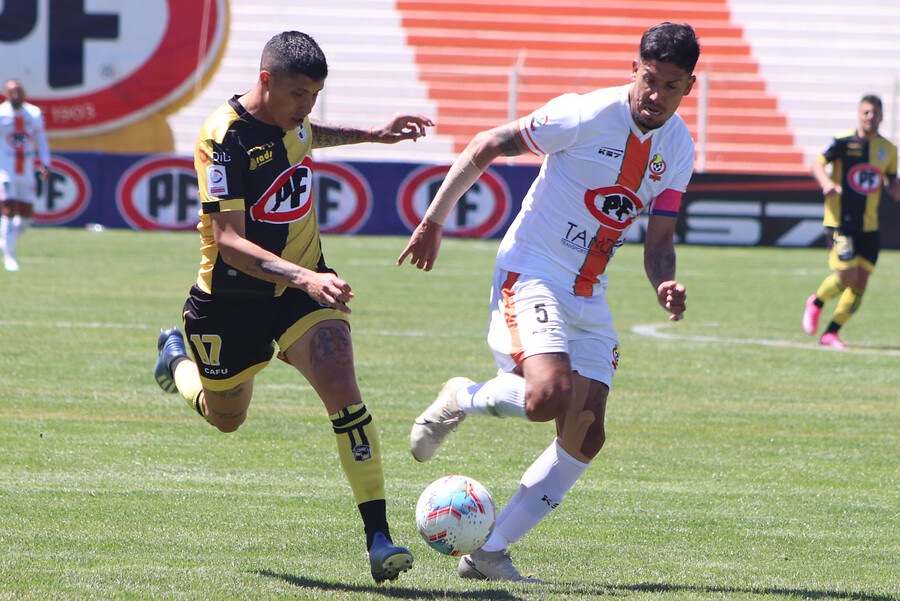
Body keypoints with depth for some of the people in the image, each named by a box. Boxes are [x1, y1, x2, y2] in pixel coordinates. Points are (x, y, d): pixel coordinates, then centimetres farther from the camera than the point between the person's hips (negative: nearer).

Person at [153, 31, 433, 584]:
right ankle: (177, 359, 55)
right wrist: (303, 277, -44)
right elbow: (228, 241, -33)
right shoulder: (226, 138, -24)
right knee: (225, 418, 19)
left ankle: (379, 537, -23)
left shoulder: (291, 118, -3)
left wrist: (373, 135, 17)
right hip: (233, 299, -4)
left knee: (341, 387, -21)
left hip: (305, 283, 4)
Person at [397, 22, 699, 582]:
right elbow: (485, 147, -7)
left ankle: (489, 552, 6)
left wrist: (666, 283, -14)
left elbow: (660, 241, 8)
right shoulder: (585, 115, -15)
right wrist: (435, 218, -8)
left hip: (589, 296, 7)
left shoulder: (679, 148, 4)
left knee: (586, 436, -2)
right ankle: (463, 399, 2)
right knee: (550, 397, -30)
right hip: (531, 272, -7)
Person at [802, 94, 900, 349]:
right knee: (847, 275, -17)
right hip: (840, 221, -5)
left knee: (861, 283, -1)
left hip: (869, 225, 5)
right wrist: (827, 183, -29)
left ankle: (831, 333, 11)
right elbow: (817, 164, -10)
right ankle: (816, 303, 13)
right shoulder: (843, 141, -7)